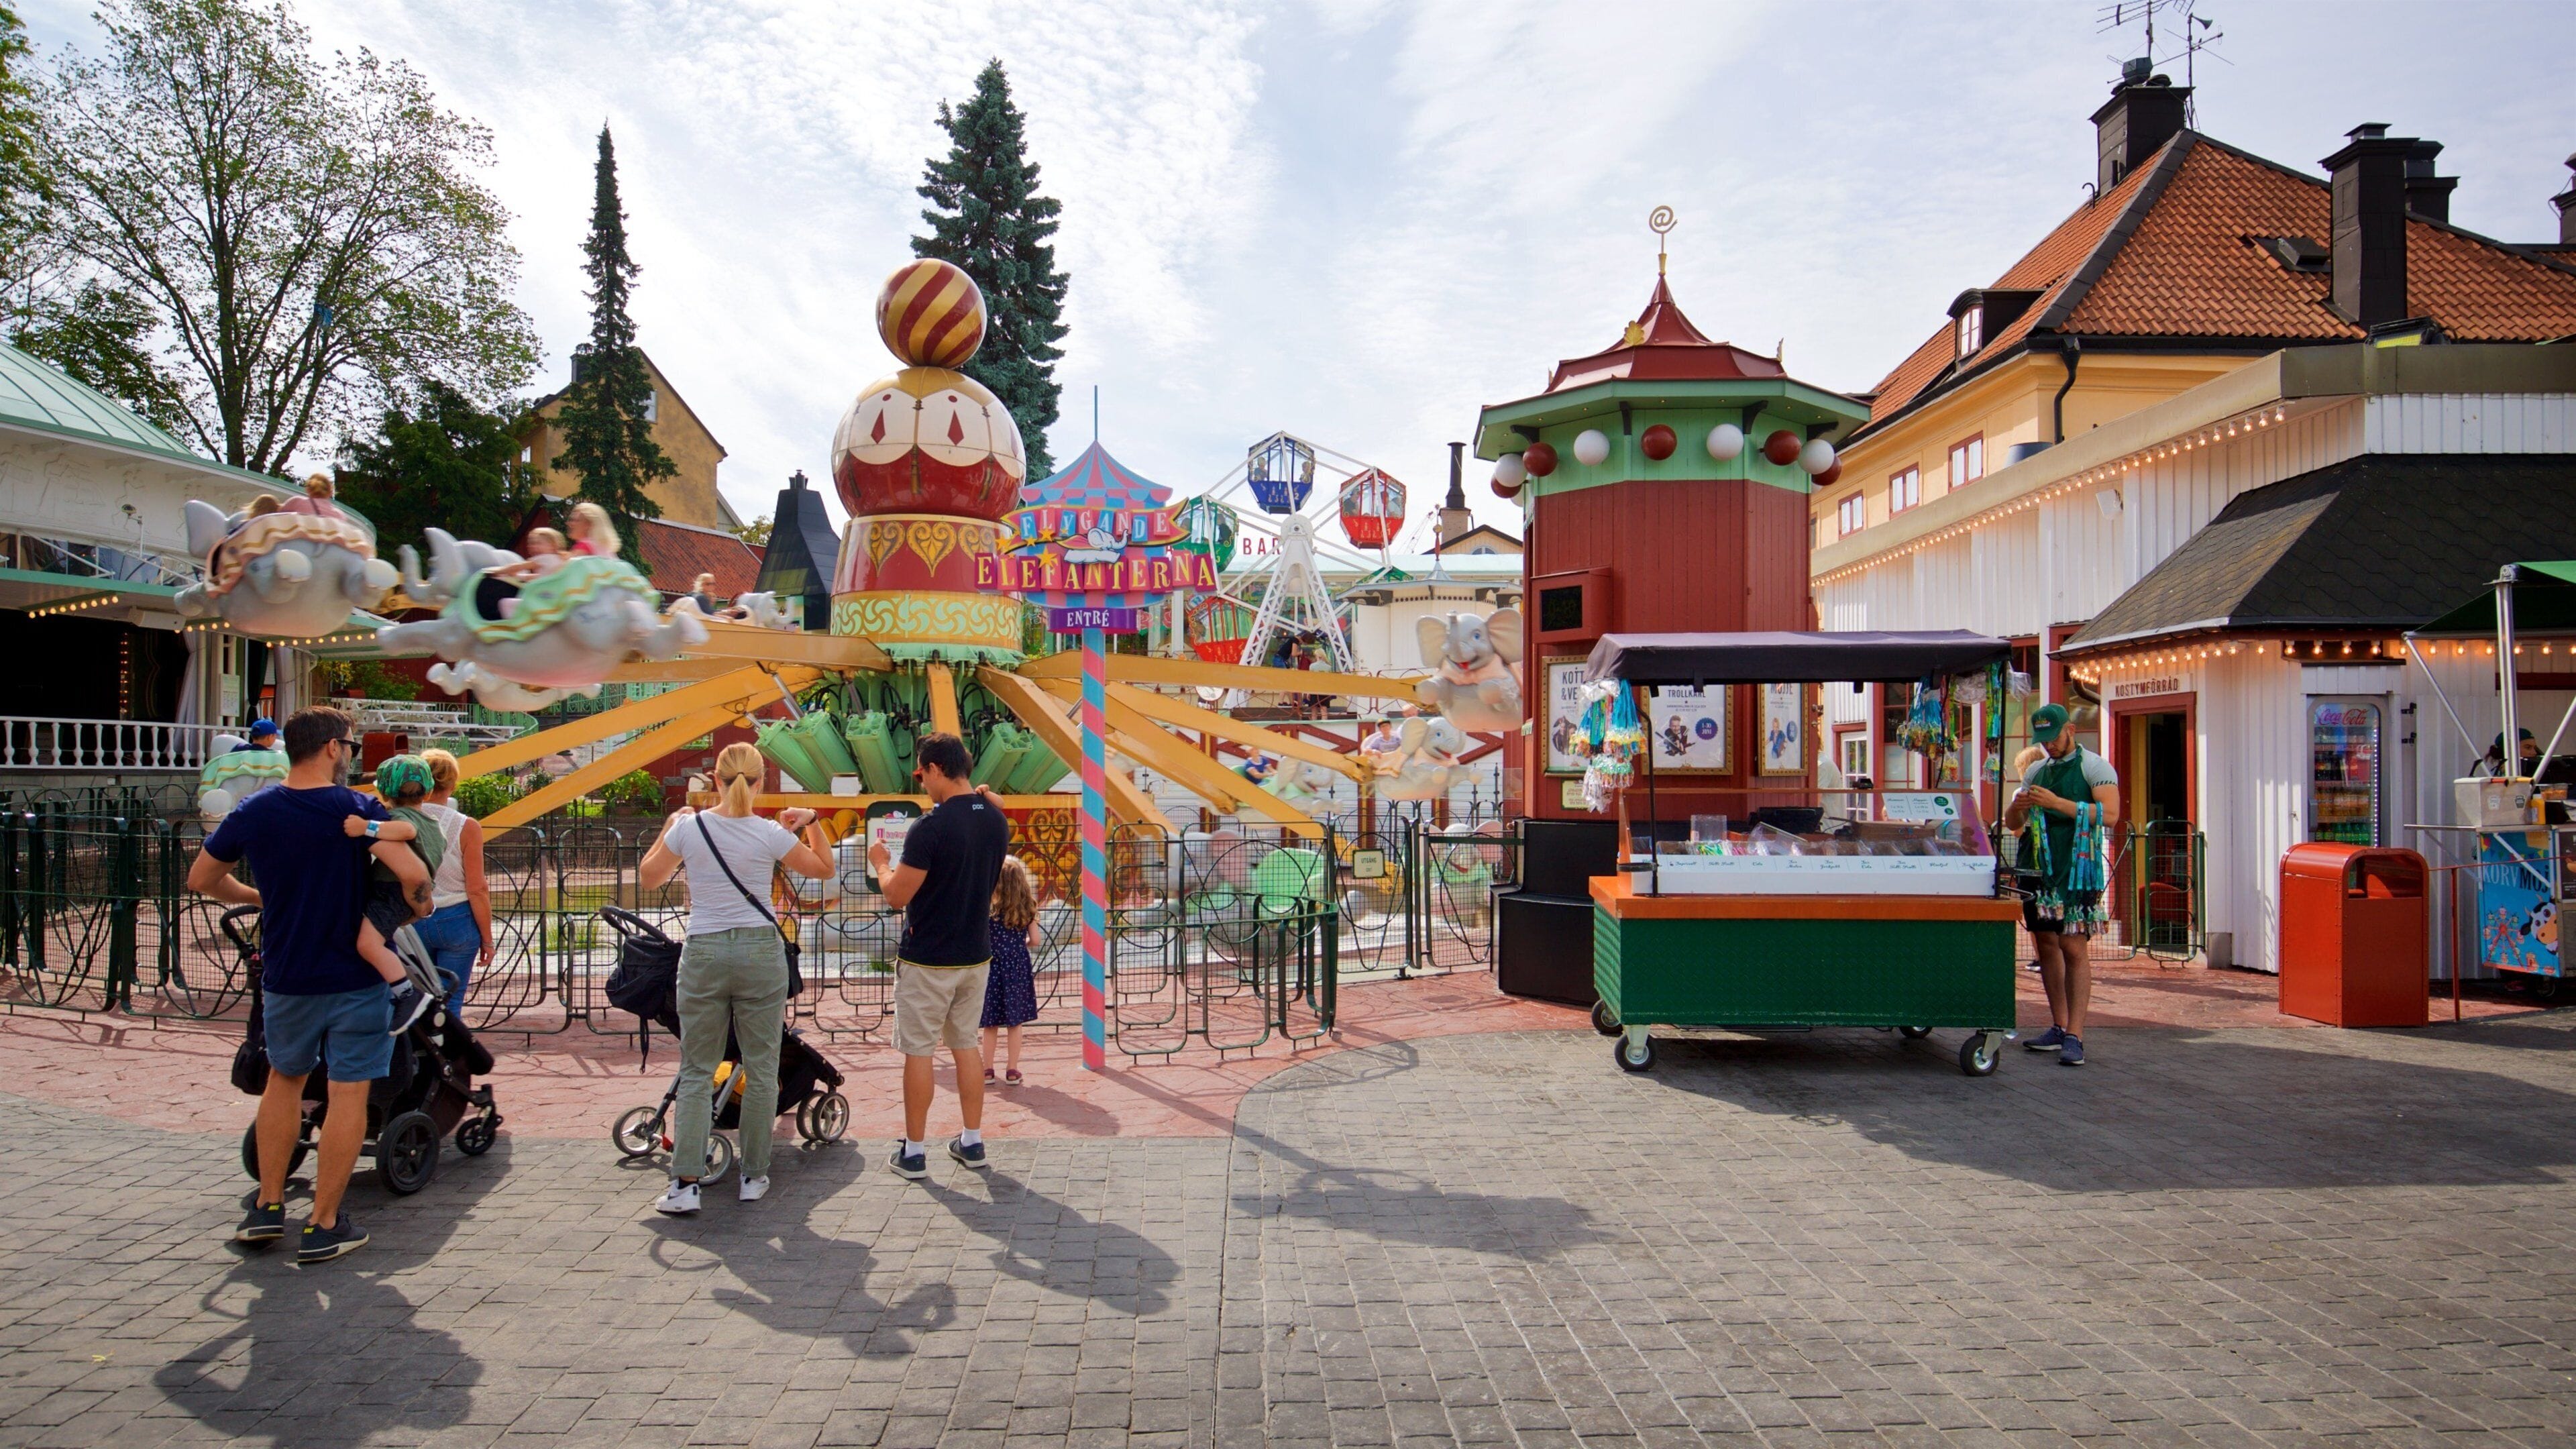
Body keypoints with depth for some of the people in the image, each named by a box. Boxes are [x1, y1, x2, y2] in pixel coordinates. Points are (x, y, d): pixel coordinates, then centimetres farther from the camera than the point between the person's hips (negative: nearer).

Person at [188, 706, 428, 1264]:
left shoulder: (253, 812, -1)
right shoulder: (358, 809, -13)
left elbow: (201, 879, 12)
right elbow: (411, 872, -26)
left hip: (286, 979, 4)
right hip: (356, 978, -4)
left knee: (284, 1078, 23)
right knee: (348, 1093, 2)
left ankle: (268, 1207, 24)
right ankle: (323, 1226, 5)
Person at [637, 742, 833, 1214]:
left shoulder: (689, 827, -4)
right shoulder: (771, 834, -7)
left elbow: (648, 877, 12)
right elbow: (823, 869, 9)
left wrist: (669, 826, 20)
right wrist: (811, 823, 13)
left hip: (703, 954, 1)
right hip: (760, 951, -1)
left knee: (696, 1072, 7)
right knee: (761, 1070, 9)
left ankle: (685, 1183, 1)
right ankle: (754, 1175, 15)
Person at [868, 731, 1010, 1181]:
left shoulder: (932, 826, -20)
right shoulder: (996, 820, 2)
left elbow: (897, 896, -17)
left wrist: (880, 862, 1)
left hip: (927, 960, -6)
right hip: (976, 954, 6)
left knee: (919, 1051, 4)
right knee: (966, 1044, 16)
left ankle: (913, 1153, 11)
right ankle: (972, 1142, 20)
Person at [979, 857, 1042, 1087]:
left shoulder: (989, 906, -10)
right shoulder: (1027, 908, -2)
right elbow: (1034, 941, 3)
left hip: (993, 966, -2)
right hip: (1019, 966, 2)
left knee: (991, 1023, 8)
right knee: (1015, 1023, 8)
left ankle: (987, 1069, 14)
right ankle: (1012, 1070, 11)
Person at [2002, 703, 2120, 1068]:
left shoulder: (2094, 766, -1)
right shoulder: (2035, 772, 17)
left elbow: (2110, 814, -15)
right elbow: (2012, 824, 18)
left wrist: (2059, 803, -21)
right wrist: (2018, 807, -5)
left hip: (2077, 869, -6)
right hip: (2039, 868, 6)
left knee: (2074, 948, -9)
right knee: (2046, 943, 9)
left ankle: (2075, 1036, -9)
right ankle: (2059, 1027, 18)